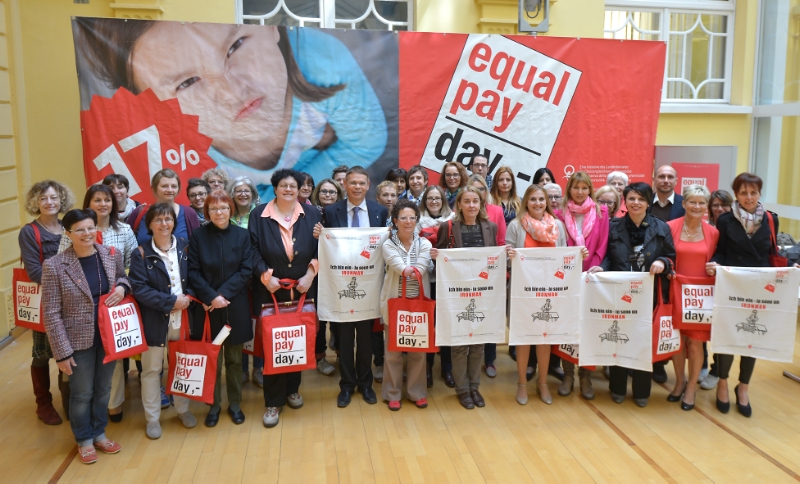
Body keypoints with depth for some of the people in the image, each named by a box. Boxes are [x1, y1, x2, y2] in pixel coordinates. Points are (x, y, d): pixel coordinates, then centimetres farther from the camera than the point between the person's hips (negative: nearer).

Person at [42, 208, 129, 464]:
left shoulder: (112, 255, -5)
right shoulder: (54, 266, -16)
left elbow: (123, 278, 15)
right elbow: (51, 314, -13)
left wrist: (122, 287, -10)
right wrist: (62, 351, -13)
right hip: (79, 340, -3)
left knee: (103, 389, 19)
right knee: (82, 393, 13)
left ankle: (99, 433, 41)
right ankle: (84, 440, 36)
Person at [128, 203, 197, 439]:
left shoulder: (185, 247, 2)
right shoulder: (141, 254, -8)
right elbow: (139, 288, -15)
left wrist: (189, 297, -12)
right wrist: (171, 301, -19)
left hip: (184, 317, 3)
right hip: (154, 320, -3)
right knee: (151, 369, 9)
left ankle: (183, 409, 34)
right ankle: (152, 418, 24)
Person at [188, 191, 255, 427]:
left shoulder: (242, 235, 0)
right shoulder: (198, 235, -2)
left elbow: (246, 270, -5)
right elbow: (193, 272, -4)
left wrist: (224, 294, -14)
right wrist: (211, 296, -16)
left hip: (236, 306, 1)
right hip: (208, 307, -1)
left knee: (234, 359, 11)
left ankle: (235, 404, 24)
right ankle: (214, 405, 21)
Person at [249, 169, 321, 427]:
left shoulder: (311, 214, 4)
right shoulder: (259, 215, 1)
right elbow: (253, 250, -3)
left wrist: (311, 273, -10)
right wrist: (265, 275, -14)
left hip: (303, 290, 2)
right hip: (271, 291, -2)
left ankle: (292, 389, 30)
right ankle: (273, 401, 9)